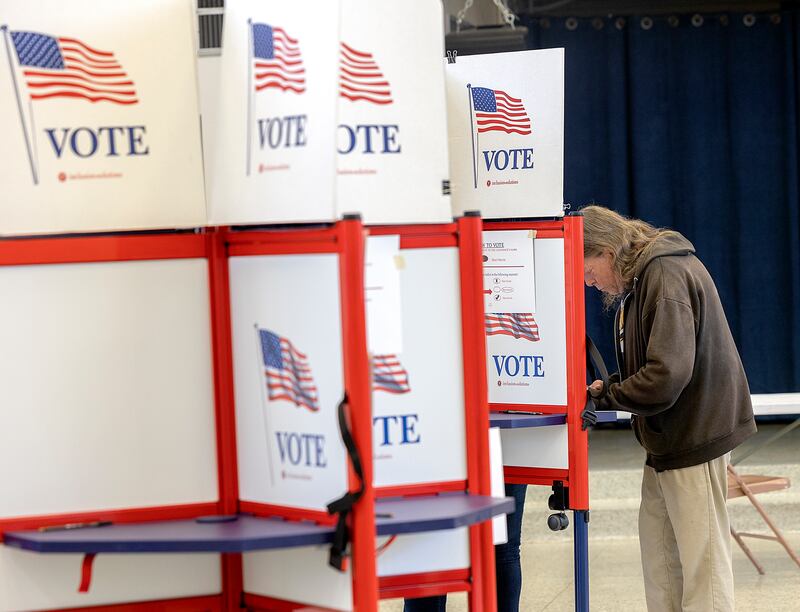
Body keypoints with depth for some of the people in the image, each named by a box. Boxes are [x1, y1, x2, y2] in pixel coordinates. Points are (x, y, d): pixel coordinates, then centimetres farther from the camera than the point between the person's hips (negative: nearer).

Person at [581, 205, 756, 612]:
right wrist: (611, 388, 1)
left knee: (701, 555, -4)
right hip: (669, 438, 10)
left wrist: (606, 395, -13)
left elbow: (666, 375, -27)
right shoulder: (641, 278, 12)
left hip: (695, 432, -10)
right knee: (657, 542, 14)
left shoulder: (667, 276, -20)